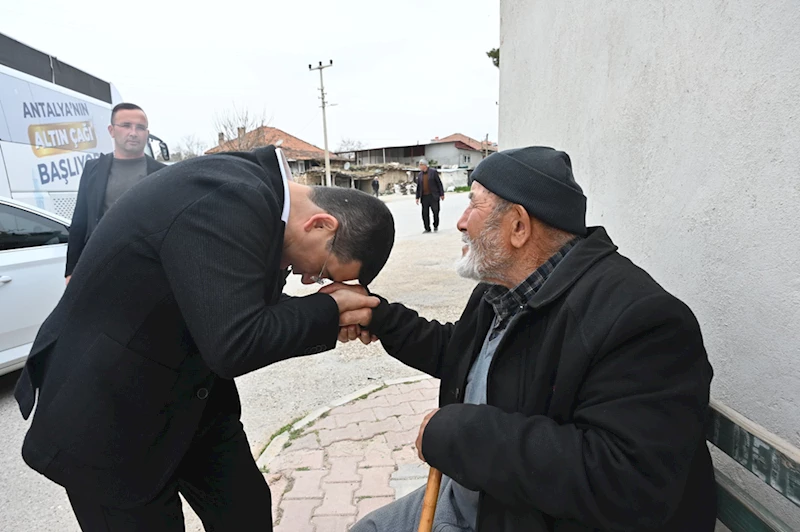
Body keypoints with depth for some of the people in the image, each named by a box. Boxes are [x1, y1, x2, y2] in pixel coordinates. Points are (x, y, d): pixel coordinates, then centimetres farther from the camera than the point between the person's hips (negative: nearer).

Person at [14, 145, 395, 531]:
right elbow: (235, 345, -35)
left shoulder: (250, 192, -2)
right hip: (108, 411, -8)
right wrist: (329, 309, -21)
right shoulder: (231, 201, -31)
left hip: (189, 395, 8)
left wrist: (331, 321, -7)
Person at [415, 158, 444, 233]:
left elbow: (439, 183, -1)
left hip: (433, 196, -3)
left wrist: (442, 194, -5)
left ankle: (436, 226, 21)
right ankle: (427, 229, 10)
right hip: (424, 197, 3)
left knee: (435, 212, 0)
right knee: (425, 213, 1)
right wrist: (417, 197, 7)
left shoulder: (433, 172, -1)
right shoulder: (419, 175, 10)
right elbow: (418, 187, 13)